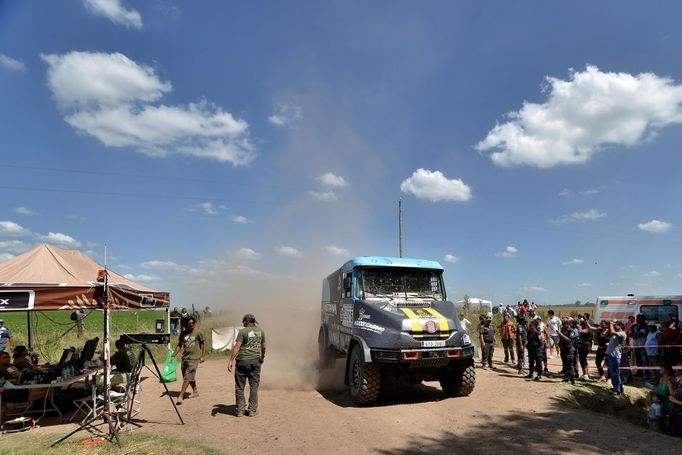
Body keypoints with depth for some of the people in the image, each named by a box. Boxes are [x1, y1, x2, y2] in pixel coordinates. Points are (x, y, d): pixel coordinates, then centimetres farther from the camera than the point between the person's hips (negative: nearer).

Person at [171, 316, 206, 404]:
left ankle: (181, 396, -9)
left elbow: (204, 343, -1)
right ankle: (195, 391, 33)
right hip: (185, 357, 5)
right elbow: (179, 345, 12)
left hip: (194, 358, -5)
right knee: (190, 377, 15)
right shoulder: (183, 333, 5)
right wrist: (174, 355, 3)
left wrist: (203, 356, -5)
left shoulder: (198, 332, -7)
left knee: (187, 377, -10)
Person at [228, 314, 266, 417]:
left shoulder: (243, 331, -6)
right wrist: (262, 357, 31)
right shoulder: (260, 331, 7)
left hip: (242, 361, -3)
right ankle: (252, 410, 11)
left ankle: (240, 410, 11)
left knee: (240, 387, 8)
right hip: (255, 361, 3)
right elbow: (263, 347, 15)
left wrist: (231, 361, -15)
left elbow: (237, 347, -14)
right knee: (254, 387, 10)